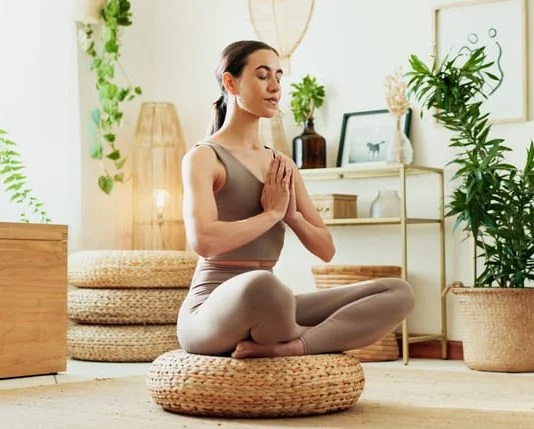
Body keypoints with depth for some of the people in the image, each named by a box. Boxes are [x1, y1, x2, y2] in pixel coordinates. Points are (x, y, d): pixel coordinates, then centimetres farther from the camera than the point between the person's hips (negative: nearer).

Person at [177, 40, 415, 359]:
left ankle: (285, 347, -26)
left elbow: (326, 249, 14)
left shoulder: (283, 166, 15)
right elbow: (203, 240, -22)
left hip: (269, 309, 7)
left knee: (399, 293, -9)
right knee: (260, 284, -44)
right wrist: (272, 213, -11)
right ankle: (315, 338, -11)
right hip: (211, 313, -7)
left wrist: (292, 214, -4)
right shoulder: (204, 157, -4)